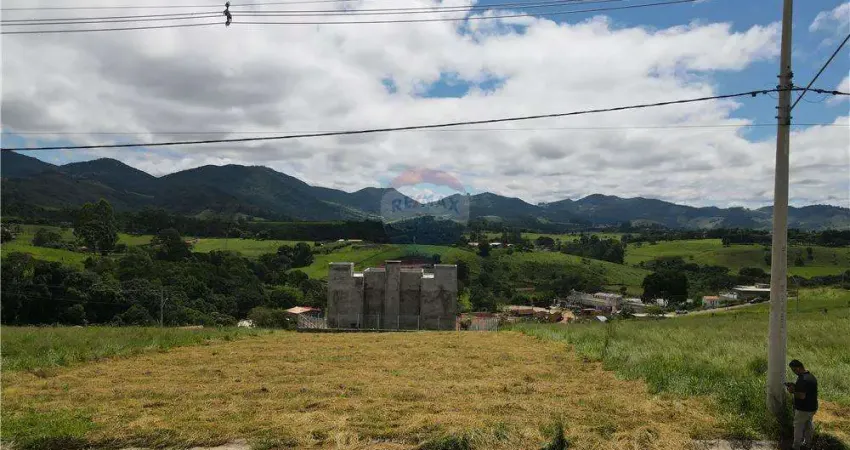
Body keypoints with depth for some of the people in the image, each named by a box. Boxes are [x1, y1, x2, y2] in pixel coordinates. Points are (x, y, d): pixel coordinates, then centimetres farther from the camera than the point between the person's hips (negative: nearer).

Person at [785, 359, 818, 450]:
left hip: (803, 409, -9)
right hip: (812, 407, 9)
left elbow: (802, 396, -31)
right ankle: (808, 443, 39)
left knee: (798, 427, 7)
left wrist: (792, 391, -16)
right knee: (808, 425, 24)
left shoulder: (803, 379, -29)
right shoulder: (811, 376, 3)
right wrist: (795, 386, 4)